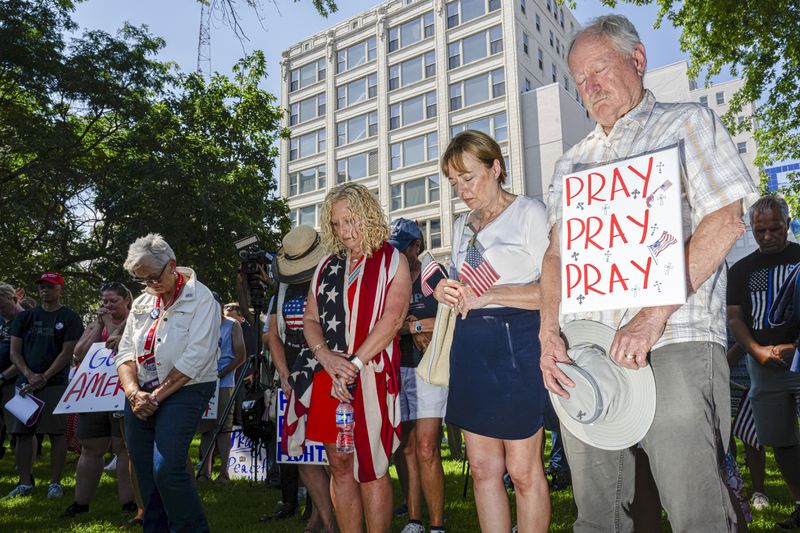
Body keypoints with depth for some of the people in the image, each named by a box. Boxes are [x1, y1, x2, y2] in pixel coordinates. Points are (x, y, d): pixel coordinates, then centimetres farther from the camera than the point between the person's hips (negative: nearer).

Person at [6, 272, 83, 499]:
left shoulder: (69, 318, 2)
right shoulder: (25, 317, 13)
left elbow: (66, 353, -4)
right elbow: (14, 352, 8)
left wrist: (43, 378, -12)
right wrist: (30, 375, -8)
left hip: (55, 383, -4)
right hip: (25, 382, 4)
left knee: (57, 433, -4)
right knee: (22, 433, 4)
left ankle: (55, 483, 4)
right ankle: (25, 483, 14)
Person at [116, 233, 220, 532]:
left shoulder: (200, 298, -6)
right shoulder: (142, 303, 14)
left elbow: (195, 357, -15)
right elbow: (126, 352, 9)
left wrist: (157, 396, -13)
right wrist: (134, 393, -8)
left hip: (184, 391, -6)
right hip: (142, 396, 6)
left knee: (167, 470, -16)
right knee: (145, 473, 6)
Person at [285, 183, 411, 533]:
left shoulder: (392, 261, 2)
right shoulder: (327, 267, 17)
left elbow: (391, 320, -11)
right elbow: (310, 318, 11)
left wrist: (354, 364, -17)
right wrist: (325, 355, -9)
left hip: (371, 375, -5)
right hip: (327, 376, 5)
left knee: (370, 470, 0)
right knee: (340, 467, 8)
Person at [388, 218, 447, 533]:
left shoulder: (436, 276, 2)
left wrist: (408, 324, -8)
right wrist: (417, 327, -7)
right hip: (395, 369, 4)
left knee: (425, 449, -10)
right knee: (404, 449, 7)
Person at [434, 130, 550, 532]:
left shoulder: (529, 212, -2)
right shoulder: (461, 226, 19)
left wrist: (490, 295, -16)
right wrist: (447, 294, 4)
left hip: (517, 342, -6)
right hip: (470, 345, 6)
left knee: (522, 469, -1)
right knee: (483, 467, 7)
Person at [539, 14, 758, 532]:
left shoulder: (688, 124, 10)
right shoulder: (573, 161, 24)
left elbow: (726, 221, -4)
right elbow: (556, 252, 17)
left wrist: (655, 315, -15)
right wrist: (550, 332, -1)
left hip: (674, 341, -4)